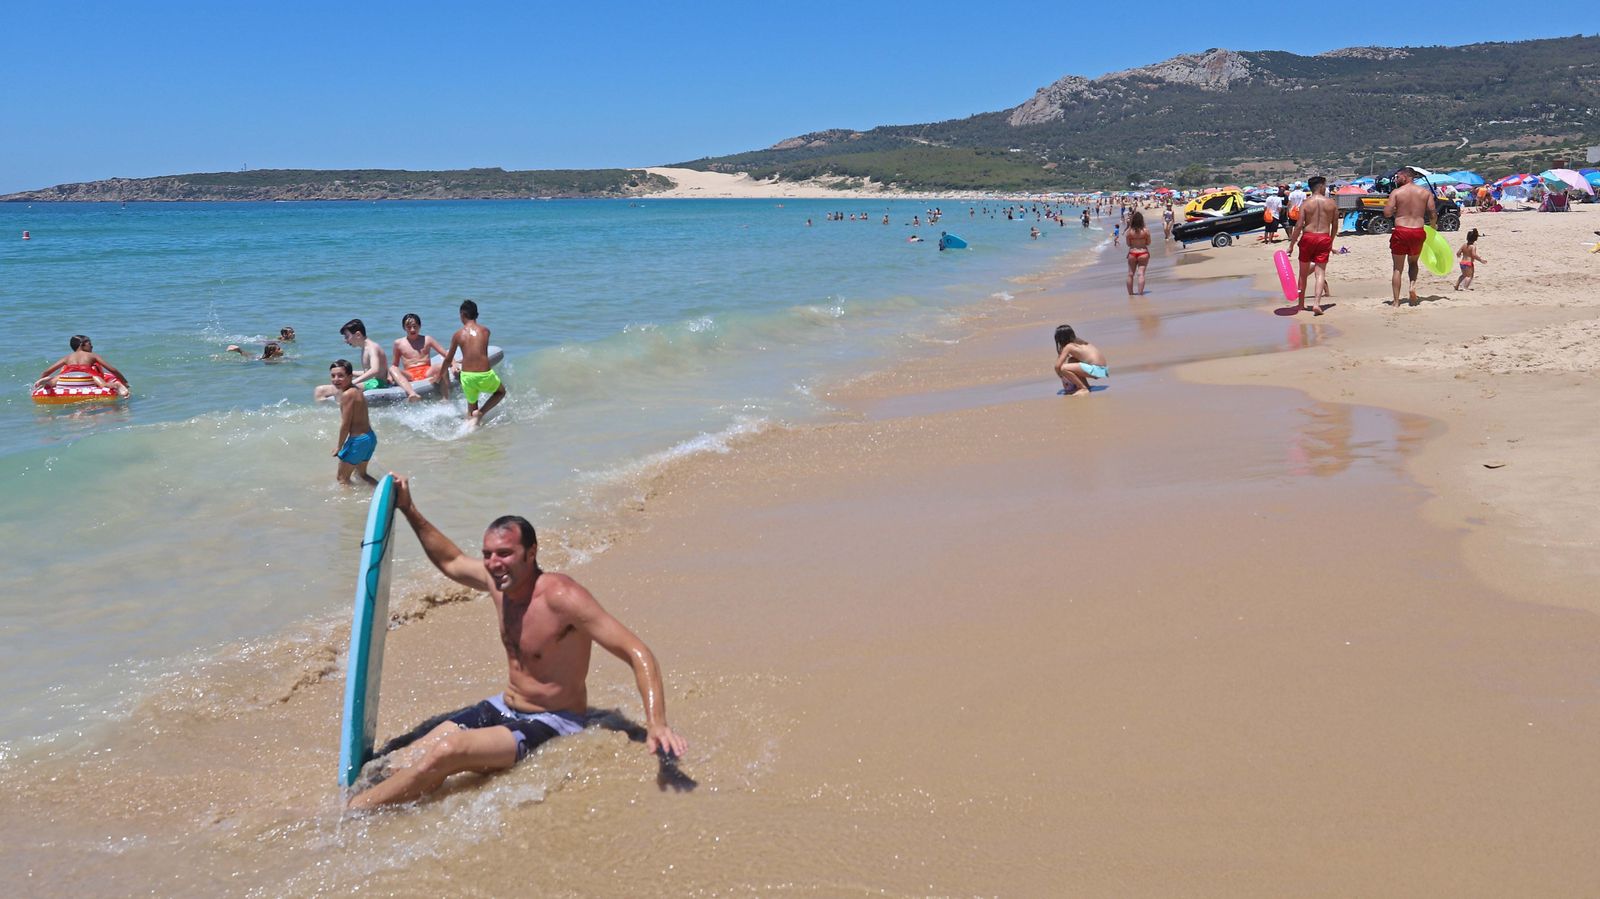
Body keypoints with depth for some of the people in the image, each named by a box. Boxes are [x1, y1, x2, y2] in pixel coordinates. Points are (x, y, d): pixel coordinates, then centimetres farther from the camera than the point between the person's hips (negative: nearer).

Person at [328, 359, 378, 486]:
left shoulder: (347, 394, -20)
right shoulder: (357, 389, 6)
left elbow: (345, 425, -18)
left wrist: (339, 447, -9)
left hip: (358, 440, -9)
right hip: (370, 437, 9)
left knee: (341, 478, 6)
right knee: (361, 473, 28)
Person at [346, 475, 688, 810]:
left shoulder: (561, 596, -26)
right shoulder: (499, 580, -3)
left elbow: (638, 654, -28)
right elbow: (451, 561, 22)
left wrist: (656, 726, -41)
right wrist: (409, 511, 15)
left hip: (552, 724, -8)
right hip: (504, 708, 8)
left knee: (445, 751, -25)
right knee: (410, 756, -9)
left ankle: (349, 813, -13)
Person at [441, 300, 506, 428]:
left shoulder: (457, 335, 2)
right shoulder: (485, 331, 5)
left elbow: (448, 360, 11)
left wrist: (439, 376, 30)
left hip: (467, 376, 1)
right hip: (485, 375, -1)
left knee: (471, 406, 24)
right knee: (501, 392, 28)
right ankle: (480, 413, 7)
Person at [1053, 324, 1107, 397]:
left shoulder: (1068, 347, -4)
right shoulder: (1079, 341, 19)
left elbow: (1057, 366, -6)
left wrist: (1061, 376, 11)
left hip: (1095, 369, -9)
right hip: (1102, 367, 9)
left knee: (1063, 368, -17)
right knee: (1071, 361, 26)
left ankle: (1084, 389, -7)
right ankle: (1085, 385, 19)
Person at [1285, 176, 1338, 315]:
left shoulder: (1305, 204, -3)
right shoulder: (1332, 203, 2)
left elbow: (1299, 226, -9)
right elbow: (1335, 226, 7)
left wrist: (1291, 245, -3)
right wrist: (1331, 242, 22)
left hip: (1308, 238, 0)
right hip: (1324, 238, 1)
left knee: (1303, 273, 14)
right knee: (1320, 273, 1)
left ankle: (1301, 304, 24)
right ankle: (1316, 303, -16)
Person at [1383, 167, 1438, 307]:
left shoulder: (1396, 192, -3)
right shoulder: (1426, 192, 5)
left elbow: (1387, 213, -11)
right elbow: (1432, 213, 2)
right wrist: (1432, 226, 21)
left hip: (1401, 232, -3)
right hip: (1418, 232, 3)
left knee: (1398, 268, 6)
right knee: (1413, 262, 26)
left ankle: (1396, 302, 3)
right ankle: (1413, 285, -1)